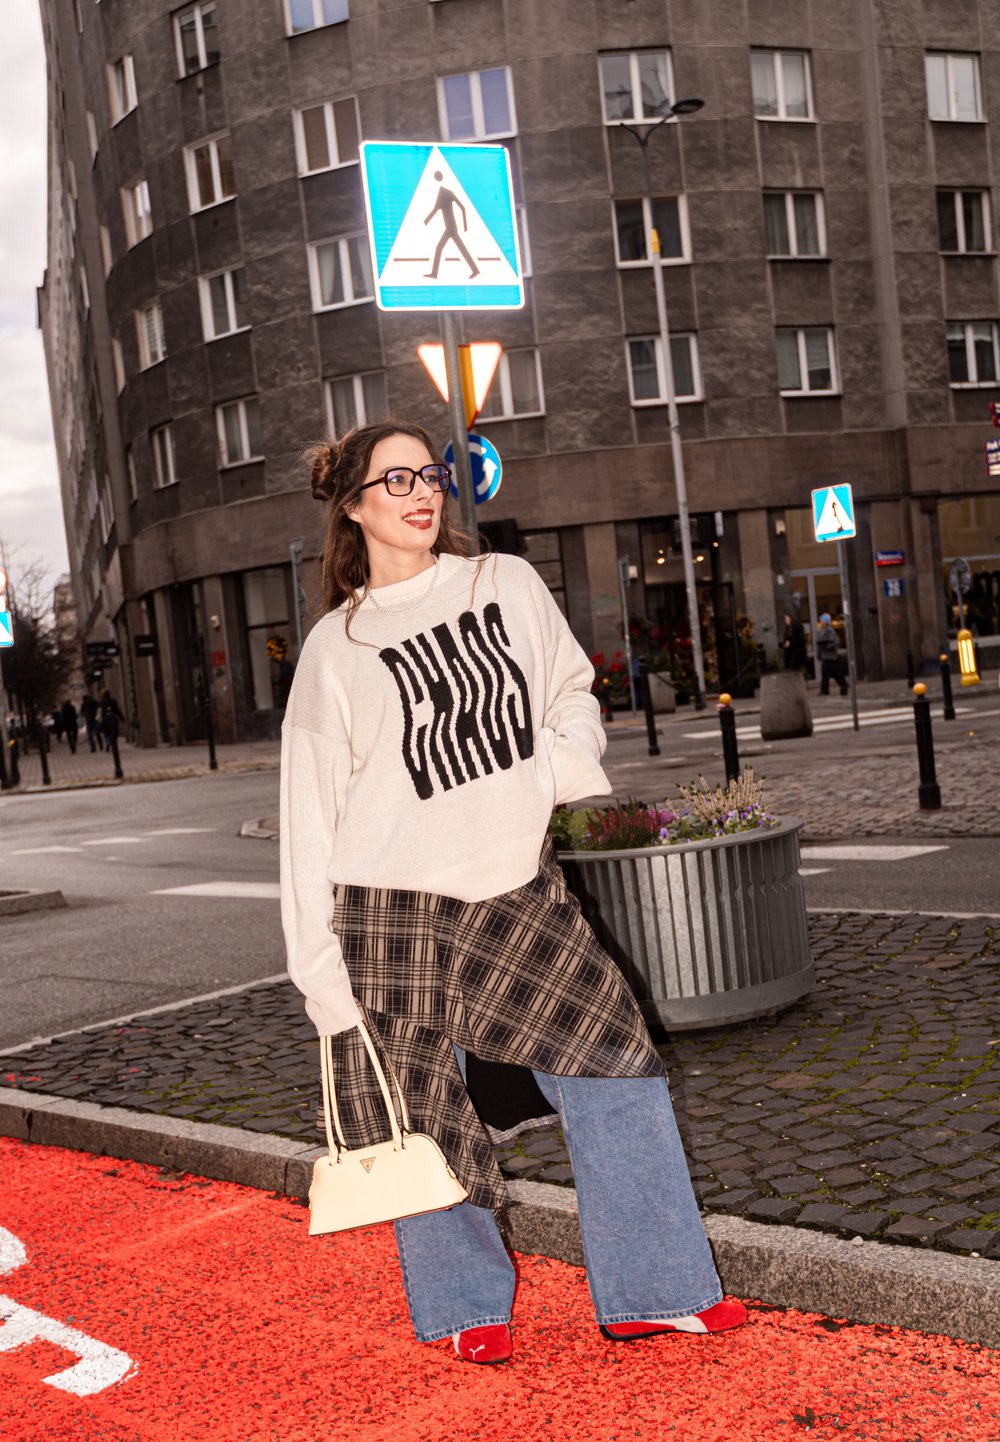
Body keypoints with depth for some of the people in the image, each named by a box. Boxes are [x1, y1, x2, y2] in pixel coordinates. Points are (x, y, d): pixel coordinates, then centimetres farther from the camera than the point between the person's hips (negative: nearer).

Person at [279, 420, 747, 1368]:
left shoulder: (510, 586, 4)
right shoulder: (336, 645, -4)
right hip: (393, 909, -3)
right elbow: (310, 808, -3)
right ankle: (467, 1306, 30)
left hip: (517, 890, 3)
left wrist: (572, 756, -6)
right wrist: (319, 965, -6)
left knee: (615, 1064, -1)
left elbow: (572, 686, 18)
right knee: (420, 1118, 6)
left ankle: (651, 1291, 15)